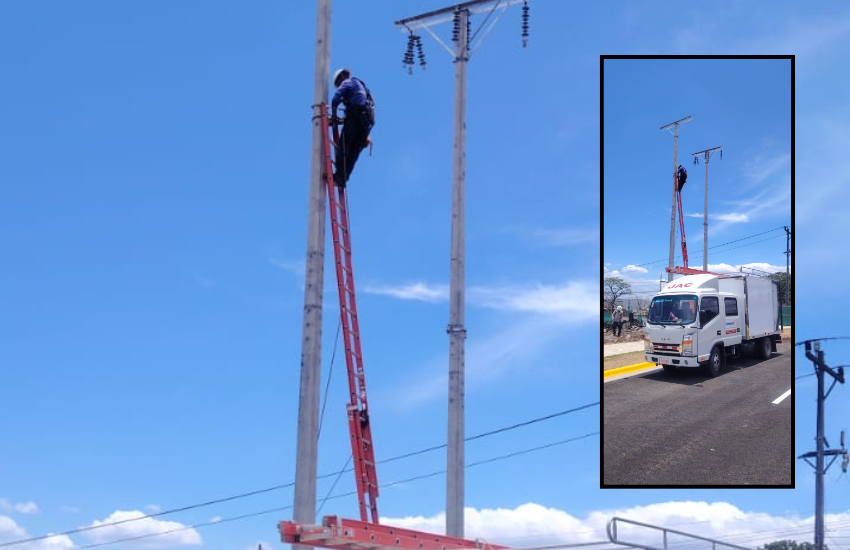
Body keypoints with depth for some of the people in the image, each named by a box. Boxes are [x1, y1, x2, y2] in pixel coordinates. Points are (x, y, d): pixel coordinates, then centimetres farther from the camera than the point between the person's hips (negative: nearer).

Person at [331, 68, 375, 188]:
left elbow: (335, 99, -6)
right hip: (368, 121, 8)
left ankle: (339, 177, -22)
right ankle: (343, 178, -5)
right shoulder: (360, 85, 34)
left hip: (356, 117, -8)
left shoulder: (347, 82, 10)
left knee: (342, 147, -11)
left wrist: (334, 115, 5)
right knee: (354, 151, 2)